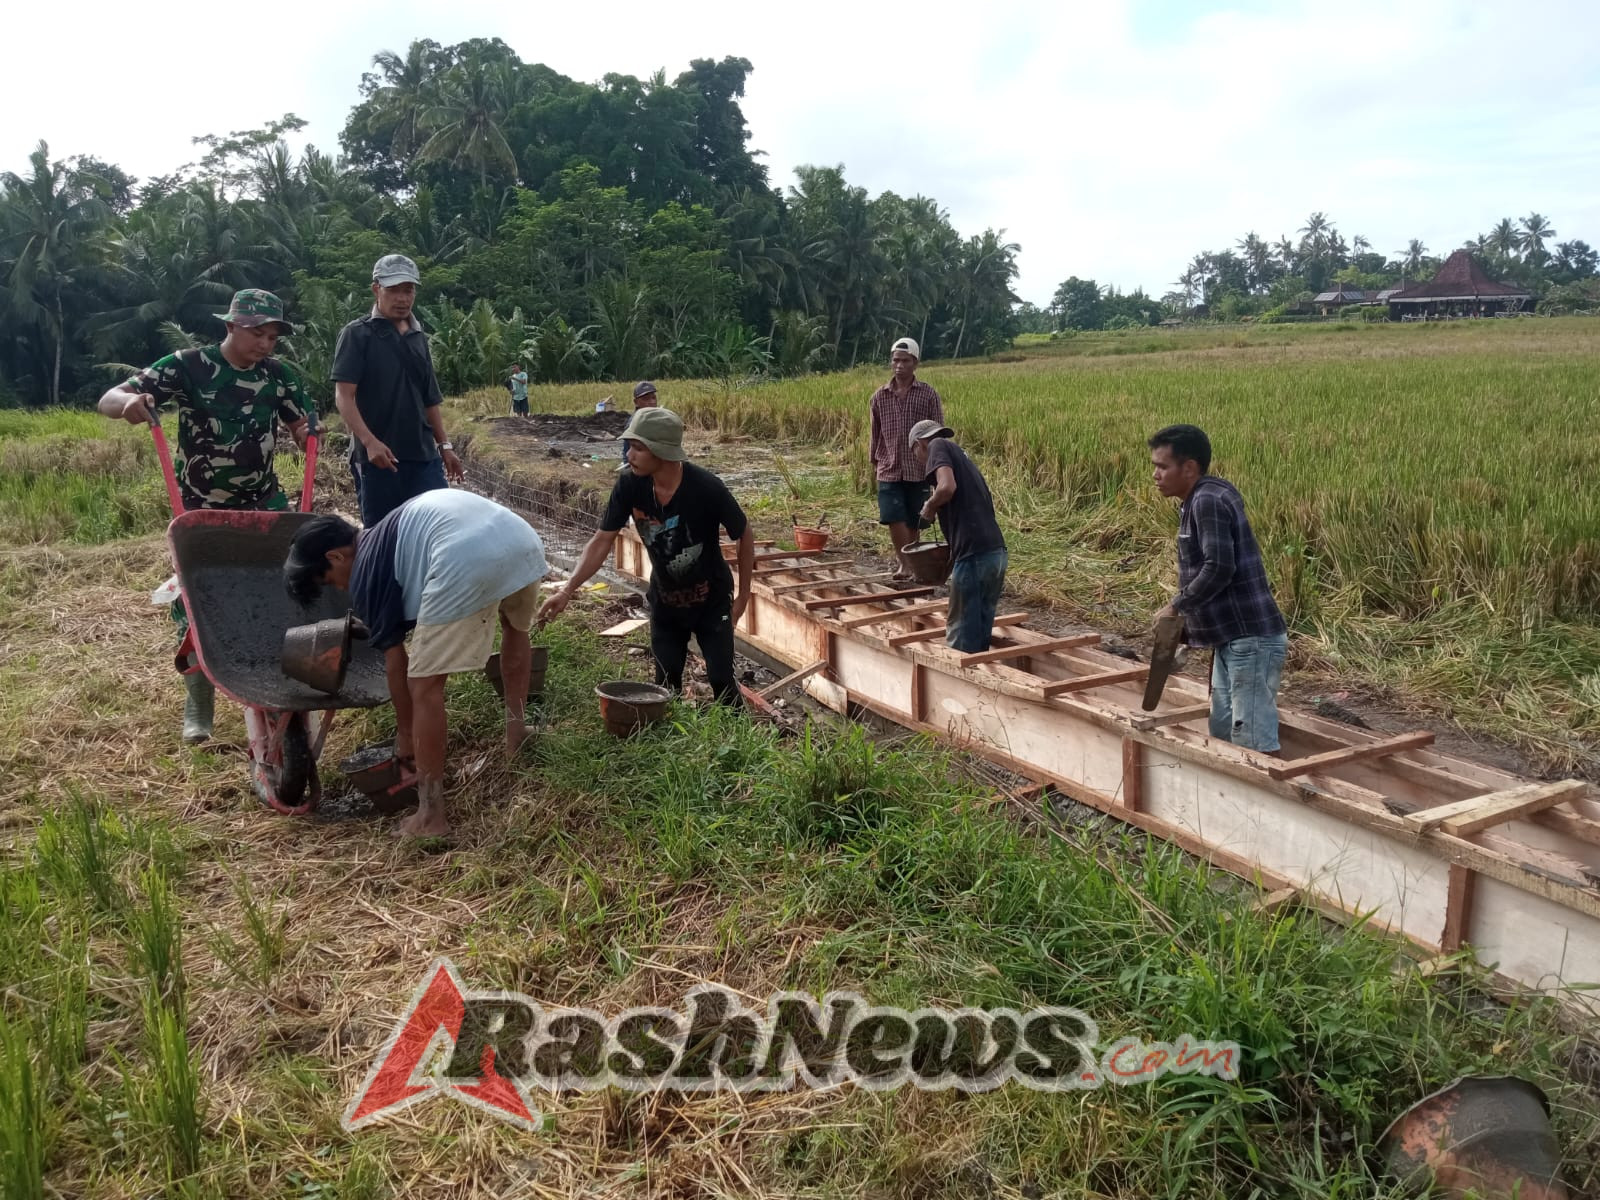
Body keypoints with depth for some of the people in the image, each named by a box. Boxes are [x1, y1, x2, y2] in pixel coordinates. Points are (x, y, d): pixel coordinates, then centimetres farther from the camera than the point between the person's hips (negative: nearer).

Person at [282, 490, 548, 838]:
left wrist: (404, 733, 32)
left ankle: (430, 817, 10)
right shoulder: (388, 535, 39)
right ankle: (516, 731, 47)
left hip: (466, 561, -8)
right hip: (524, 539, 8)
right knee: (516, 626, 39)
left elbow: (395, 663, 20)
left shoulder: (365, 574, 16)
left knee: (425, 685, 6)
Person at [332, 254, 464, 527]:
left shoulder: (419, 338, 15)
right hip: (377, 456, -5)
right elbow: (343, 396, -12)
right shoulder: (357, 334, -3)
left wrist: (444, 445, 17)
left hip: (423, 455, 5)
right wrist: (369, 441, -25)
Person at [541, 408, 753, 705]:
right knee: (667, 685, 8)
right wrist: (567, 590, -25)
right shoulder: (629, 486, -20)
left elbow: (744, 536, -13)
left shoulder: (706, 488, -28)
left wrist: (743, 596, -8)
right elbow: (602, 541, -13)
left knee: (721, 681, -2)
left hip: (711, 601, -3)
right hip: (664, 602, 3)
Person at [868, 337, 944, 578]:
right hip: (889, 470, 1)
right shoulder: (879, 396, 4)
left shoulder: (929, 395, -2)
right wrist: (874, 462, 13)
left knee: (913, 522, 6)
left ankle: (907, 560, 21)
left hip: (918, 470, -1)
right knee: (894, 518, -12)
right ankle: (905, 563, -1)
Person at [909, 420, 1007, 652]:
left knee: (960, 640, 0)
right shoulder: (962, 458, 27)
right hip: (997, 552, 8)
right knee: (981, 635, 16)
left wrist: (930, 506, 2)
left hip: (974, 554, -8)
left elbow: (947, 487, -17)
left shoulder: (938, 446, 3)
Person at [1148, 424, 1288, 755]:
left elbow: (1219, 568, -23)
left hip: (1251, 639, -10)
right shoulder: (1198, 501, 15)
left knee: (1255, 746, -8)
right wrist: (1190, 621, 15)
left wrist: (1176, 607, -12)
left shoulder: (1207, 500, -15)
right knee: (1222, 737, 15)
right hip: (1232, 639, 10)